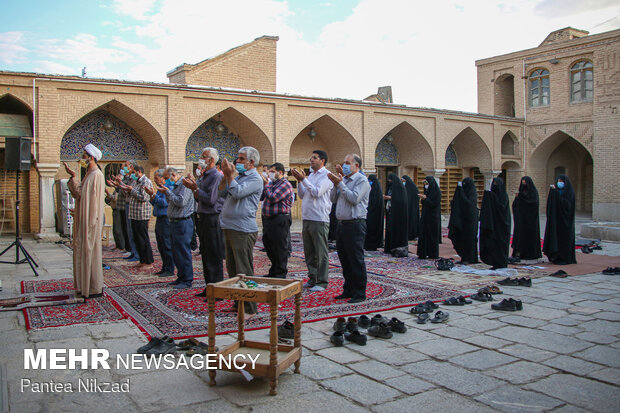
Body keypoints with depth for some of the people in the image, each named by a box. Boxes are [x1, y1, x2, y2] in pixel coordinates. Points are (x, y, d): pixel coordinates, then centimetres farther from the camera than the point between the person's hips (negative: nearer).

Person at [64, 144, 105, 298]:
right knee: (82, 251, 13)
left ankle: (95, 289, 3)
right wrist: (72, 177, 9)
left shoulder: (97, 176, -15)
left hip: (91, 220, -10)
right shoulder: (88, 175, 16)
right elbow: (78, 193, 14)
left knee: (90, 252, -5)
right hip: (83, 220, 10)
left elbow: (95, 200, -19)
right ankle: (85, 286, 22)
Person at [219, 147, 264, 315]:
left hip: (243, 231, -9)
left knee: (244, 271, -6)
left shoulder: (255, 178, -8)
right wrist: (226, 175, 5)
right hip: (230, 228, 9)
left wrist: (230, 175, -10)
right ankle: (238, 303, 26)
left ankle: (250, 308, 2)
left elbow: (238, 193, -20)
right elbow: (222, 193, 15)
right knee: (232, 269, 15)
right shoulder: (238, 177, 19)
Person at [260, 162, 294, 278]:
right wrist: (262, 184, 6)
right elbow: (261, 197, 18)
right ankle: (273, 272, 27)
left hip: (280, 220, -10)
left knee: (279, 248, -3)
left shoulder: (285, 184, -10)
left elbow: (272, 198, -19)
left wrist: (266, 185, -7)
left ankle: (281, 274, 5)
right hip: (268, 219, 10)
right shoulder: (272, 183, 19)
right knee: (269, 247, 15)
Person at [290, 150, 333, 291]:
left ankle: (322, 281, 4)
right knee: (309, 251, 13)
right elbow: (302, 195, 16)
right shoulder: (310, 175, 19)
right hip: (306, 218, 8)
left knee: (321, 252, -3)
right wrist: (299, 180, 3)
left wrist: (303, 179, -13)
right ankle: (312, 278, 24)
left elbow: (317, 192, -17)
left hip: (319, 220, -8)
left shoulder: (326, 175, -6)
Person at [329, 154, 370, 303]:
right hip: (342, 224, 8)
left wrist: (340, 183, -14)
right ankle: (348, 290, 24)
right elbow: (333, 199, 11)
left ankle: (360, 293, 4)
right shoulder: (344, 179, 17)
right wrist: (336, 183, 0)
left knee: (356, 260, -4)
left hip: (355, 225, -8)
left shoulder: (362, 180, -7)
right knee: (344, 260, 13)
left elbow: (354, 198, -19)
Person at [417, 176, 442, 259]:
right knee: (423, 234, 4)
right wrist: (423, 199, -5)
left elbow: (435, 203, -17)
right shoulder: (427, 191, 13)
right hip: (425, 216, 7)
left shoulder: (437, 191, -10)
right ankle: (423, 253, 7)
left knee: (432, 235, -2)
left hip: (433, 217, -7)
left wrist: (425, 198, -19)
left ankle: (433, 254, 6)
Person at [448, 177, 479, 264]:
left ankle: (469, 258, 3)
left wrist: (460, 190, -24)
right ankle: (464, 258, 13)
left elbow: (467, 202, -27)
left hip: (469, 219, -8)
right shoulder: (465, 192, 13)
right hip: (463, 219, 8)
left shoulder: (472, 193, -11)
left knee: (468, 238, -4)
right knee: (462, 238, 8)